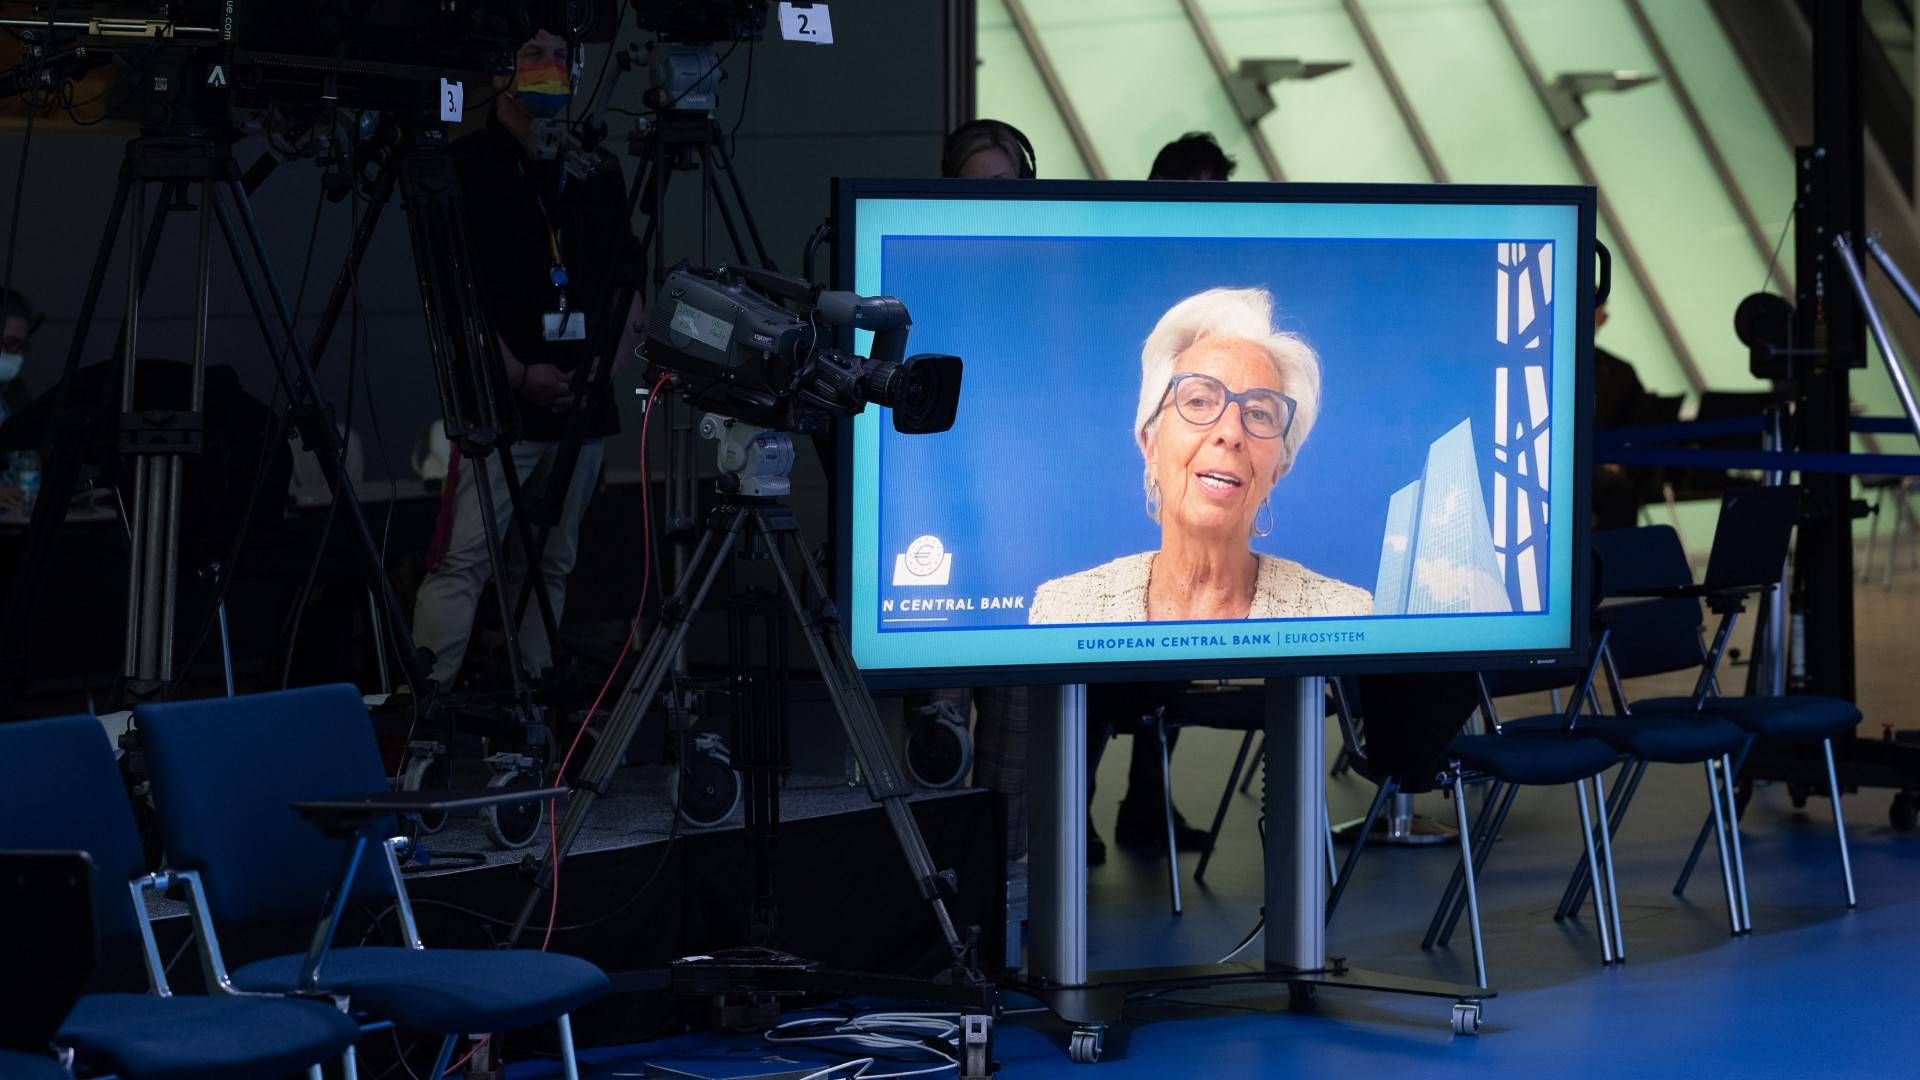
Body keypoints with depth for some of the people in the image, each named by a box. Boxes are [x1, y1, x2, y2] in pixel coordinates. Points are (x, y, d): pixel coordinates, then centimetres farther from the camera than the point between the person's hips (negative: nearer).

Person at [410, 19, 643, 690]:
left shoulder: (598, 174, 15)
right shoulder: (466, 168, -2)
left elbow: (628, 288, 18)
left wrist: (610, 368, 2)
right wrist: (518, 375, -13)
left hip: (580, 407, 6)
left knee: (548, 569, 8)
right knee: (461, 563, -13)